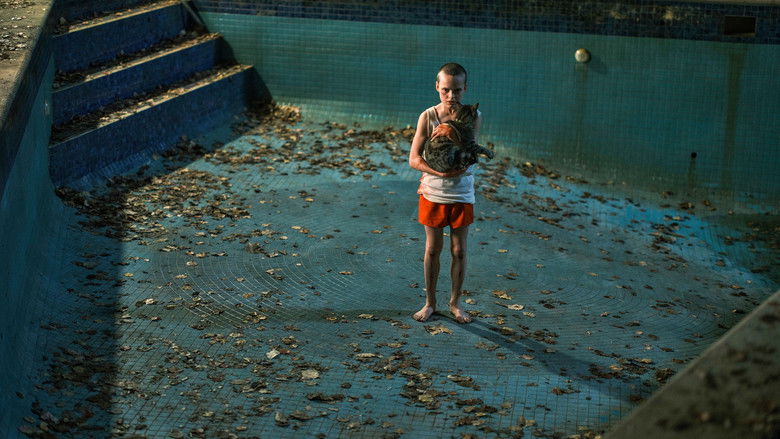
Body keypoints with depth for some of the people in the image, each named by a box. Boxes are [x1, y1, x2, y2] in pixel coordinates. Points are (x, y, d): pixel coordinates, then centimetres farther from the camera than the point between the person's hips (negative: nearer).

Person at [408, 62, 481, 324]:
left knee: (459, 251, 8)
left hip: (462, 195, 0)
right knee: (432, 249, 10)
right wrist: (440, 171, -27)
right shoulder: (427, 117, -9)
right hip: (433, 194, 0)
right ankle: (430, 302, 25)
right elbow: (414, 159, -12)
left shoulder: (473, 117, -7)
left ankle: (455, 302, 26)